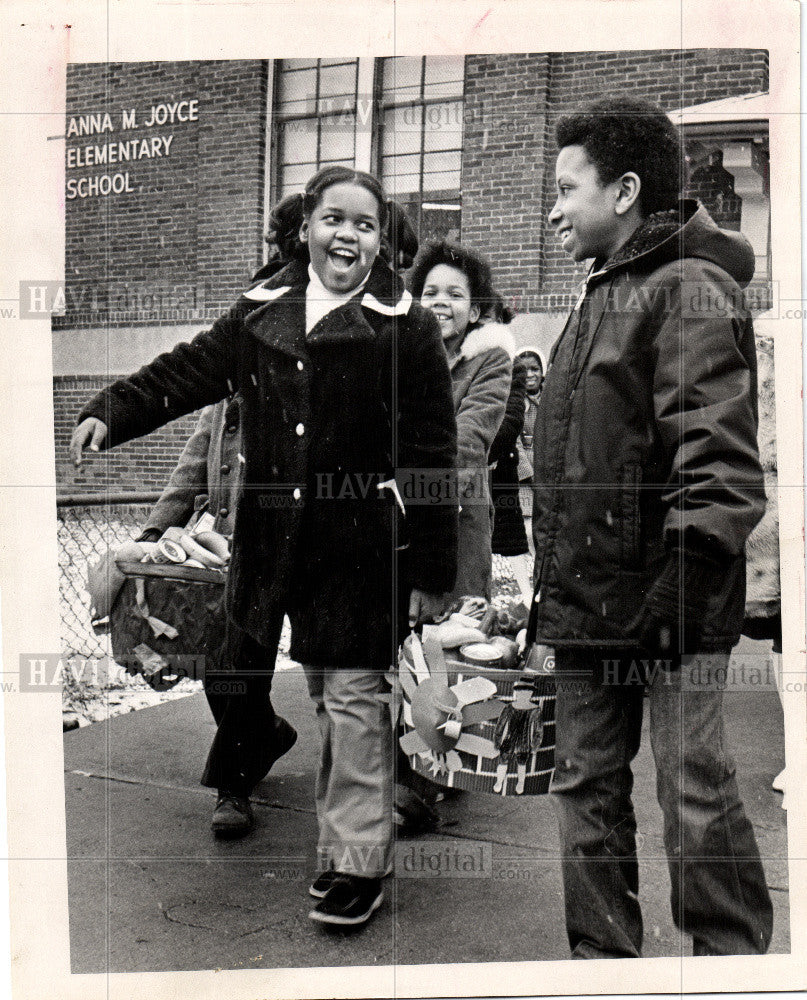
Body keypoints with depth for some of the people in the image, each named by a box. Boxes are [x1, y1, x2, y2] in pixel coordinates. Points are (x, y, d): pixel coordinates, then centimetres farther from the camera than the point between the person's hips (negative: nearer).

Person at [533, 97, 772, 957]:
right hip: (590, 597, 9)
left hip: (666, 602, -9)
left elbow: (719, 460, -18)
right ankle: (600, 957, 28)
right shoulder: (606, 292, 19)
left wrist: (685, 585, -23)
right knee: (585, 788, 14)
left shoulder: (690, 288, -9)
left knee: (695, 794, -1)